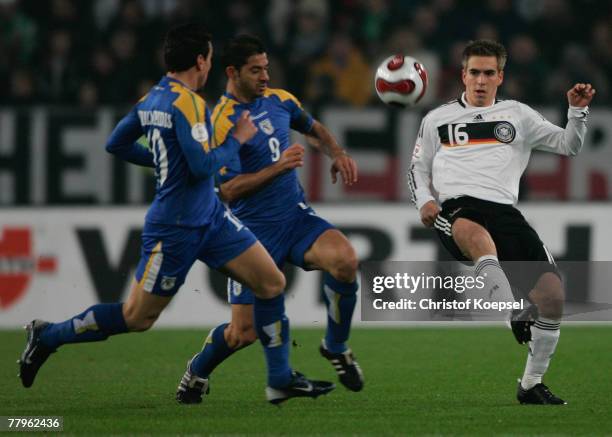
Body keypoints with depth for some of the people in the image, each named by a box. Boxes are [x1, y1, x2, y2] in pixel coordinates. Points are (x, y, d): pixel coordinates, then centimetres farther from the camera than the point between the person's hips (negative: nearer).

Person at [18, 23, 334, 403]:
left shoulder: (152, 99, 6)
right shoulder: (187, 103, -21)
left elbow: (116, 144, 17)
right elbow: (203, 165, -26)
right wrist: (237, 139, -12)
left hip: (209, 217, 10)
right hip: (176, 228, -10)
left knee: (273, 283, 3)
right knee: (136, 318, 1)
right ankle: (48, 337, 17)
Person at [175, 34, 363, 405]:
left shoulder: (279, 100, 6)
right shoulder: (222, 121, -14)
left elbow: (314, 128, 27)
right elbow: (229, 190, -17)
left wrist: (338, 154, 9)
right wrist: (278, 167, -24)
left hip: (296, 216, 5)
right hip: (254, 231, -5)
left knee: (345, 259, -27)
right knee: (245, 331, -5)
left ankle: (336, 347, -4)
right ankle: (196, 373, 29)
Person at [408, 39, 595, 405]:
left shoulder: (517, 115, 24)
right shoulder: (437, 119, 24)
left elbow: (569, 146, 22)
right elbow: (419, 168, 27)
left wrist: (578, 111, 5)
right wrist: (424, 200, 7)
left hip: (504, 208, 2)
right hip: (456, 208, -2)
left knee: (552, 294, -12)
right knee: (473, 232, -44)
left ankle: (531, 385, 5)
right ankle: (514, 315, -53)